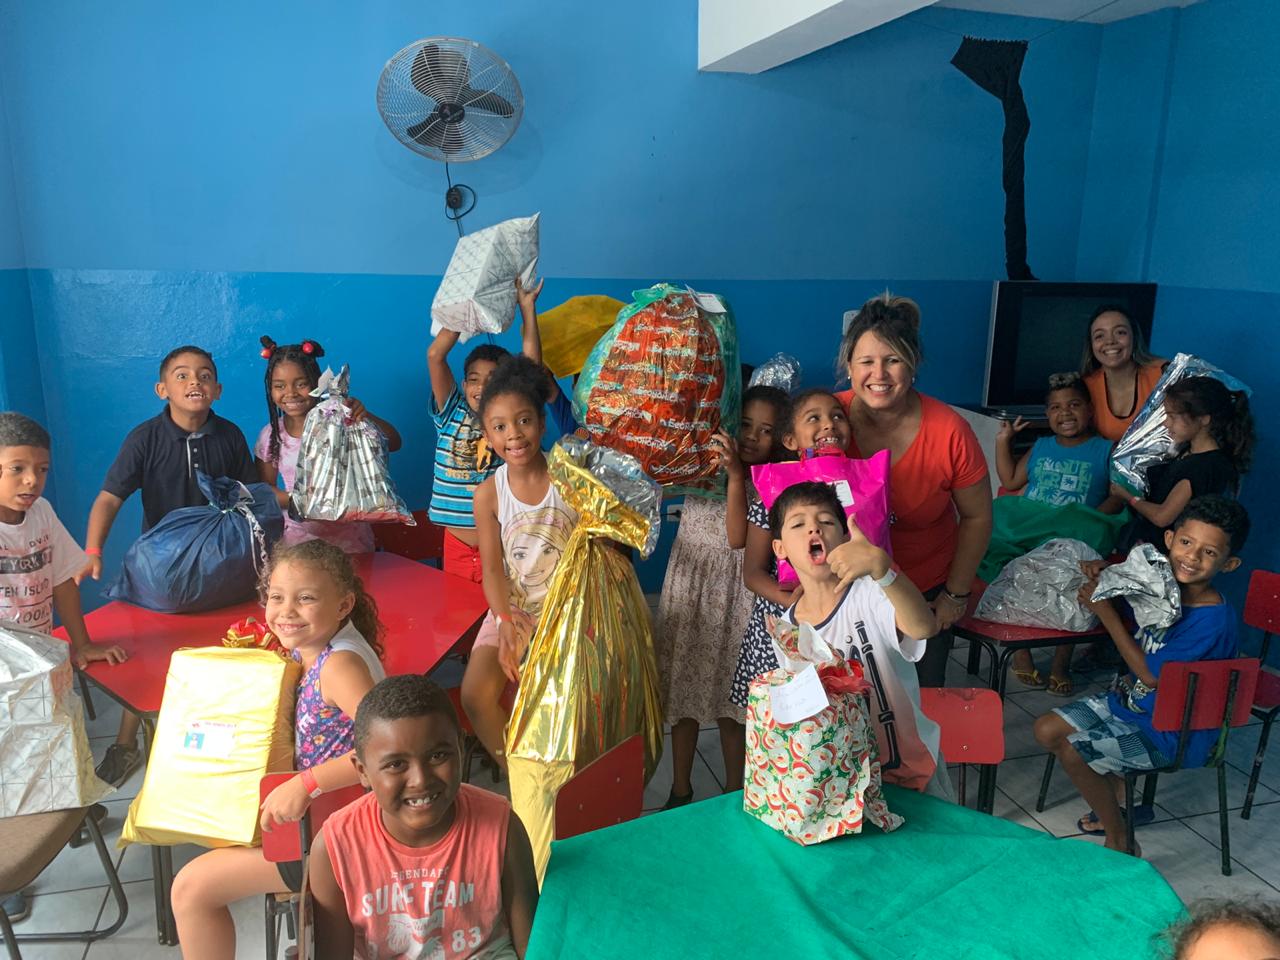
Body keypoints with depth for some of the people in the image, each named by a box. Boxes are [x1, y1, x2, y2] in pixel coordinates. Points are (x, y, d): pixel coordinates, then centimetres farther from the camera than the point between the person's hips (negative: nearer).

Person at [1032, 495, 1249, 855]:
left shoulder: (1213, 619, -27)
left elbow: (1151, 675, -21)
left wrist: (1105, 610, -20)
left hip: (1168, 731, -8)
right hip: (1130, 700, 8)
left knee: (1072, 752, -19)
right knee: (1047, 730, 3)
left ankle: (1119, 841, 3)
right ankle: (1119, 795, 22)